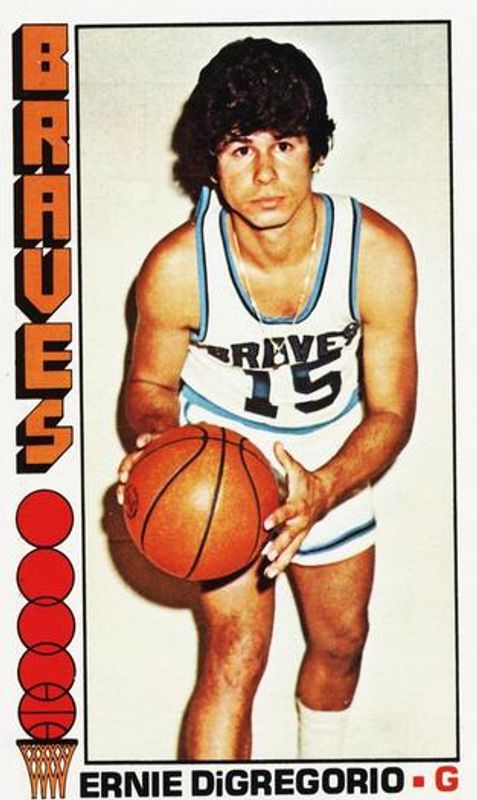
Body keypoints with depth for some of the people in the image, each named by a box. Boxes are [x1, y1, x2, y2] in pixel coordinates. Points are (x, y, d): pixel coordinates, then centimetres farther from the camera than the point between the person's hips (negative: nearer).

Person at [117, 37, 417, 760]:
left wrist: (324, 490, -36)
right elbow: (151, 383, -9)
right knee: (237, 653, -15)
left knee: (340, 642, 20)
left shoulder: (379, 253, -27)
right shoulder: (177, 267, -29)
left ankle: (321, 774, 52)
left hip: (333, 469, 3)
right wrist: (159, 443, -33)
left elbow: (390, 412, -17)